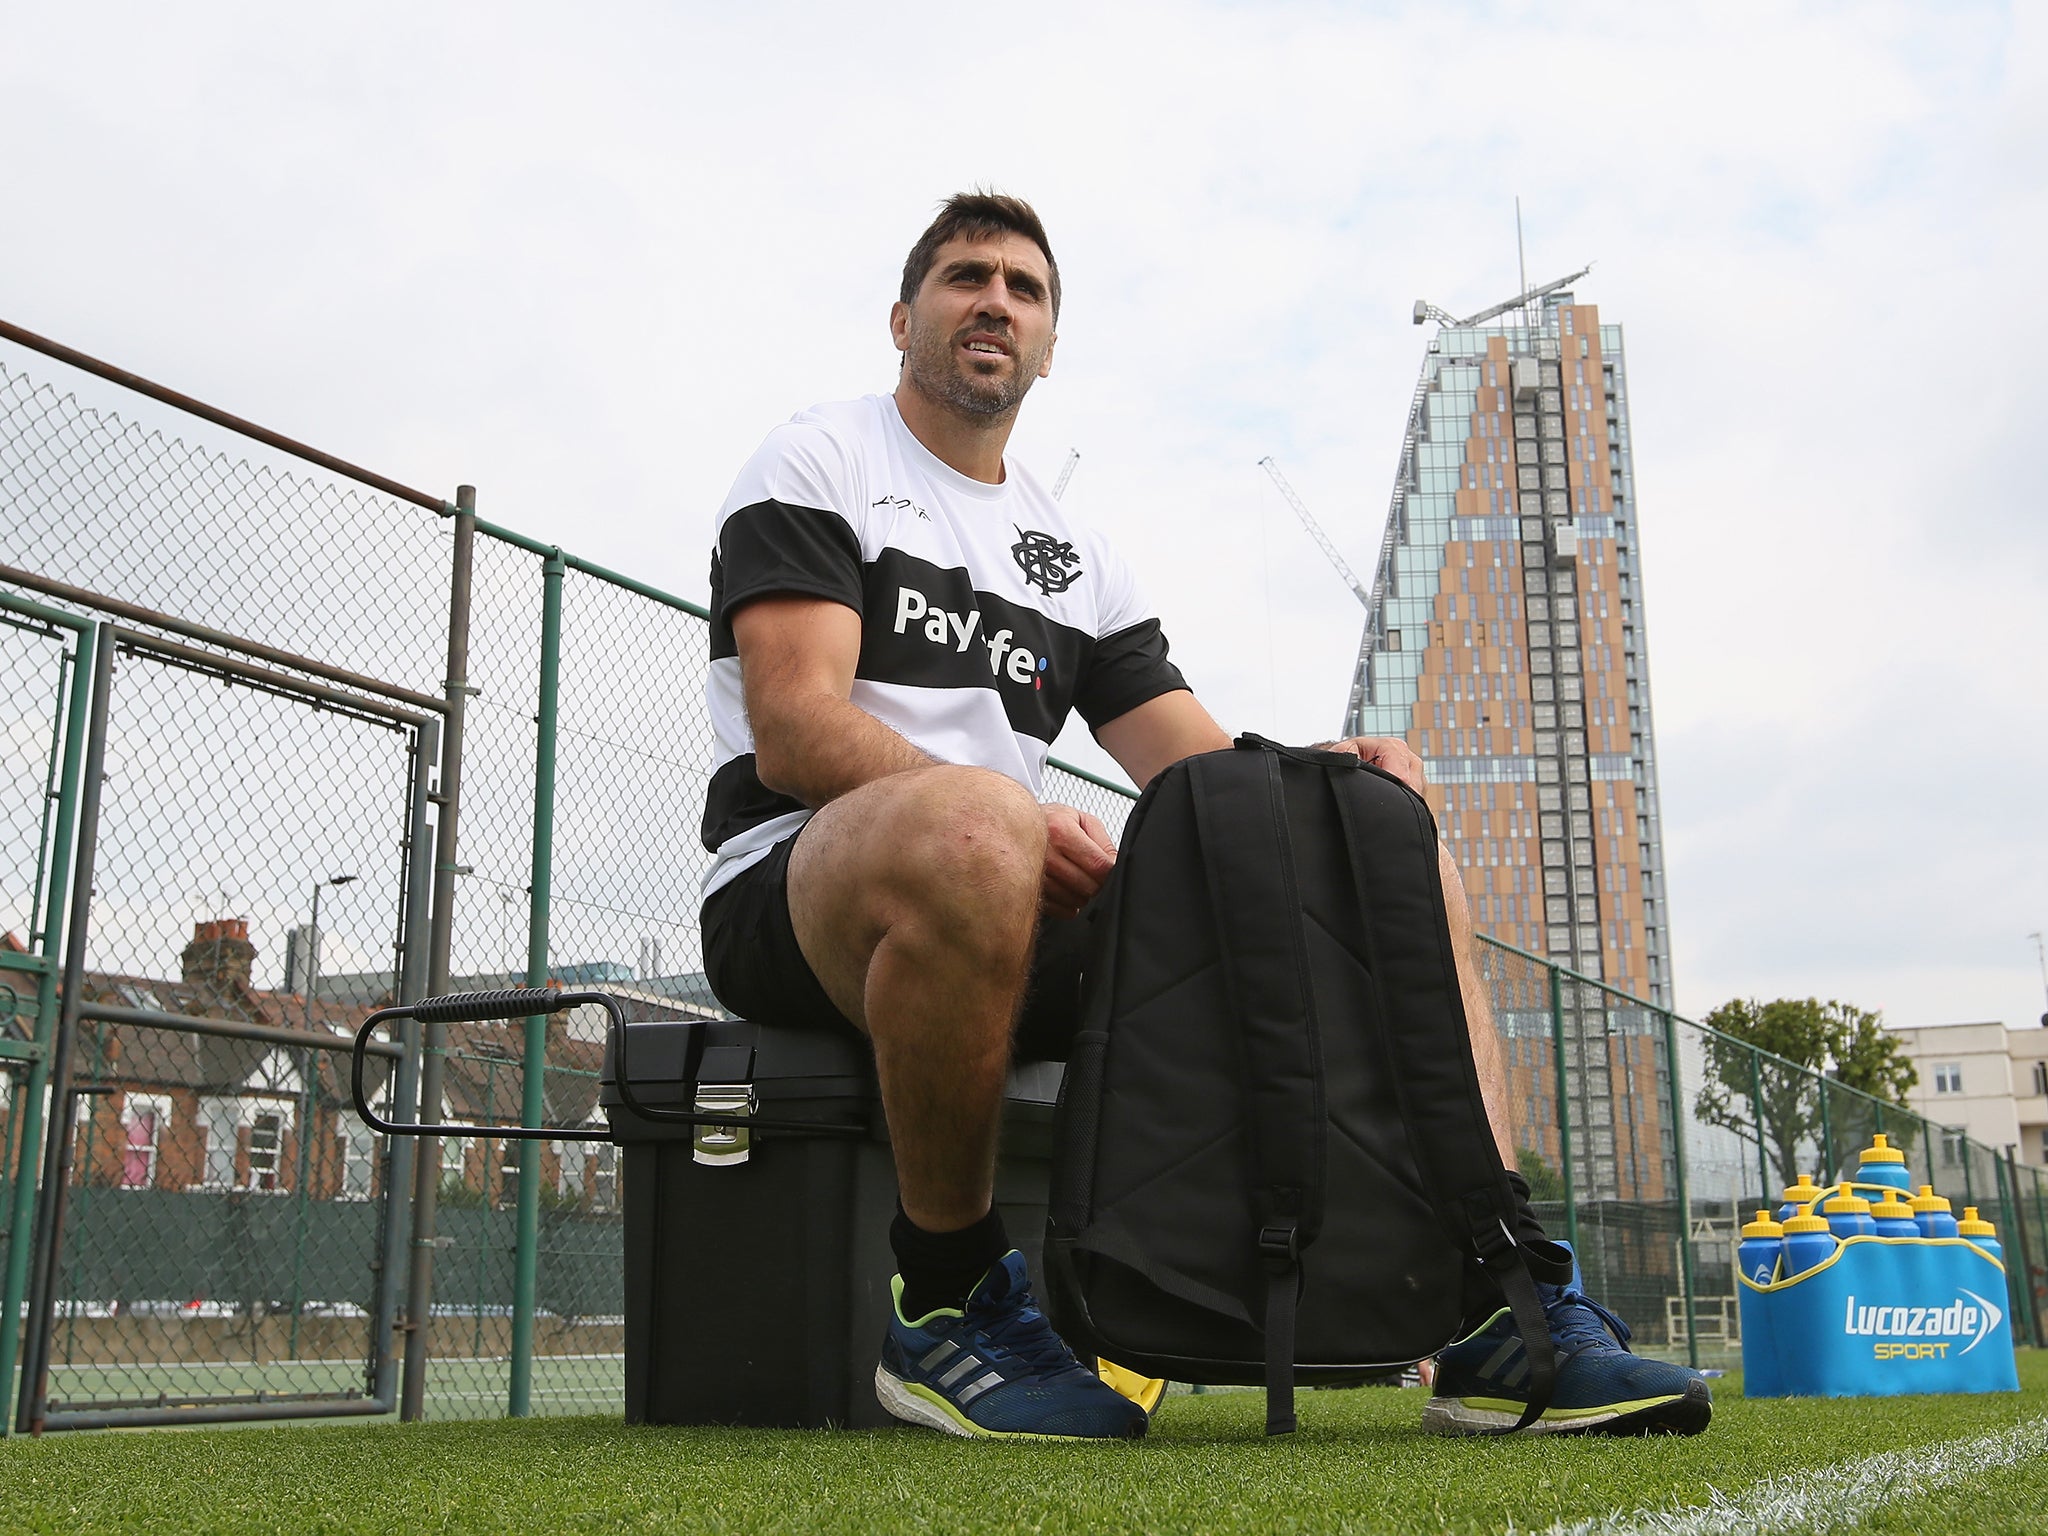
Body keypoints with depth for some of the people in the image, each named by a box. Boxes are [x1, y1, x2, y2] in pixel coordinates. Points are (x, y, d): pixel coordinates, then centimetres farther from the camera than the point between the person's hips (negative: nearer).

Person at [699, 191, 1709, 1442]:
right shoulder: (820, 463, 6)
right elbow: (793, 729, -10)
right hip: (803, 892, -6)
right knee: (970, 825, -42)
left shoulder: (1080, 555, 24)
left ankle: (1495, 1306, -13)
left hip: (1032, 914, 6)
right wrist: (1018, 824, -26)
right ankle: (947, 1296, -23)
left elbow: (1207, 769, 15)